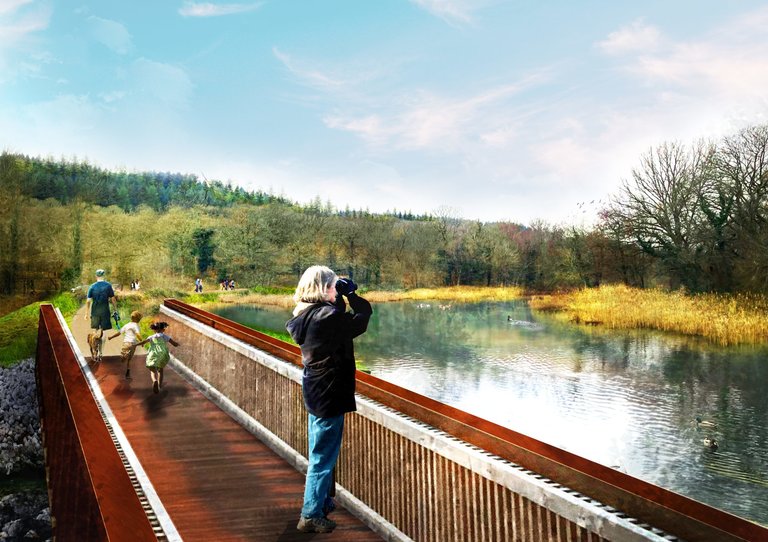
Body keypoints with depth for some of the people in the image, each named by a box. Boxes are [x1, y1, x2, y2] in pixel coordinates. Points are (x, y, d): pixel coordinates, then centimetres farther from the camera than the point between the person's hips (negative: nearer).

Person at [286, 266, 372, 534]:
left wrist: (341, 299, 6)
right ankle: (311, 515, 12)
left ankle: (322, 502, 39)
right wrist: (349, 293, -4)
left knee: (320, 454, 23)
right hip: (329, 393, -10)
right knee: (323, 457, 2)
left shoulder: (306, 315, 3)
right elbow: (362, 317, -15)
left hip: (315, 390, 10)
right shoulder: (327, 316, -23)